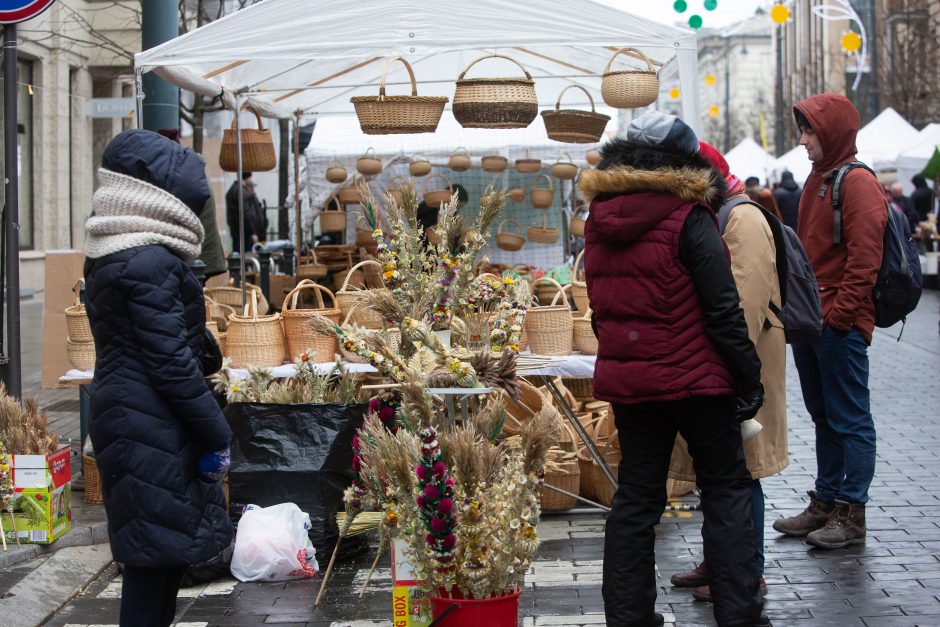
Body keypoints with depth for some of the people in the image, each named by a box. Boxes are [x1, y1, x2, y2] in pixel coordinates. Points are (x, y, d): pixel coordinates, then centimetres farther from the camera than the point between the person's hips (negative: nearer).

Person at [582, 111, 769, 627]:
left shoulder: (599, 221, 7)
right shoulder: (687, 217, -12)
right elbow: (722, 309, -15)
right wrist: (749, 377, -9)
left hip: (625, 380, 6)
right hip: (694, 378, -5)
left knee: (635, 497, 12)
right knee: (726, 489, 6)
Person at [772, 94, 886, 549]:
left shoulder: (857, 183, -12)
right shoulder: (818, 179, 16)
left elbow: (864, 260, -18)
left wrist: (837, 315, -18)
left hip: (840, 326, -9)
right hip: (810, 322, 9)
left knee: (850, 420, -1)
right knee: (824, 417, 16)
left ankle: (851, 515, 5)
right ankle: (825, 502, 25)